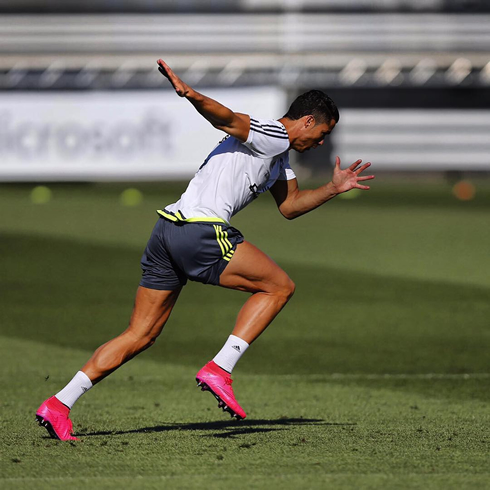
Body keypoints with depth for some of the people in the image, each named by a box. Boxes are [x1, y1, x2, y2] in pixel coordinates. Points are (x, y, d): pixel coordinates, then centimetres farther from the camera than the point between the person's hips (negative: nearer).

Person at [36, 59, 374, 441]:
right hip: (200, 233, -10)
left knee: (140, 336, 9)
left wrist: (334, 189, 27)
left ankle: (59, 405, 3)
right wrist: (191, 95, -39)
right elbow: (225, 117, -20)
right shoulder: (273, 135, -4)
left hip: (168, 229, 10)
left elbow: (289, 206, 36)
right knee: (279, 286, 2)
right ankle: (219, 370, -7)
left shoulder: (279, 153, 27)